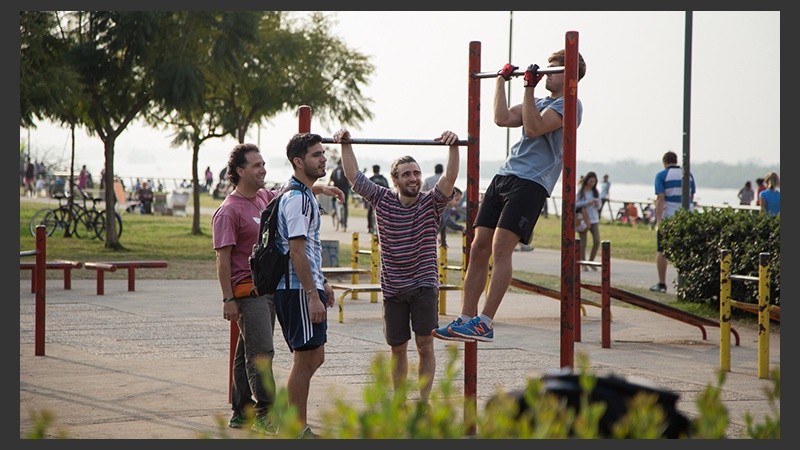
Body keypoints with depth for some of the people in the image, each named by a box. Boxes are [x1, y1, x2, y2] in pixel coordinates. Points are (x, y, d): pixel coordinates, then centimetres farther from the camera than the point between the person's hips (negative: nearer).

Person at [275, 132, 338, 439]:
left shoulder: (304, 195, 17)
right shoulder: (297, 198, -16)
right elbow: (296, 251, -21)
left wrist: (321, 283, 25)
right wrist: (313, 295, -22)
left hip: (307, 287, 10)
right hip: (298, 291, -10)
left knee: (314, 357, 14)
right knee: (305, 359, -5)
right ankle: (297, 431, 1)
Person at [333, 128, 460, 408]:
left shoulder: (432, 203, -3)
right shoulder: (382, 201, 1)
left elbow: (450, 177, -19)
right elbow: (353, 175, -1)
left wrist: (453, 147, -30)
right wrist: (345, 145, -6)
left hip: (424, 286, -2)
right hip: (393, 289, 2)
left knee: (425, 345, -7)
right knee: (398, 349, 9)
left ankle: (423, 403, -3)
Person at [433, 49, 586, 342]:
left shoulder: (569, 104, 0)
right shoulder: (541, 102, 27)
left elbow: (533, 128, -14)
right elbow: (502, 118, 16)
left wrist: (529, 87, -15)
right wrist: (502, 80, 22)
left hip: (531, 183, -8)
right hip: (505, 176, 8)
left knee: (500, 249, -18)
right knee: (478, 249, 1)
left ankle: (485, 324, -20)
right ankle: (465, 320, 5)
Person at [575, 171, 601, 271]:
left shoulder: (596, 192, 11)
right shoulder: (580, 191, -2)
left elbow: (599, 206, 14)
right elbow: (575, 204, -10)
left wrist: (597, 204, -9)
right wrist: (587, 203, -19)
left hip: (594, 219, 4)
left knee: (597, 241, -6)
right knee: (583, 243, -2)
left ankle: (591, 261, 10)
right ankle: (583, 264, 9)